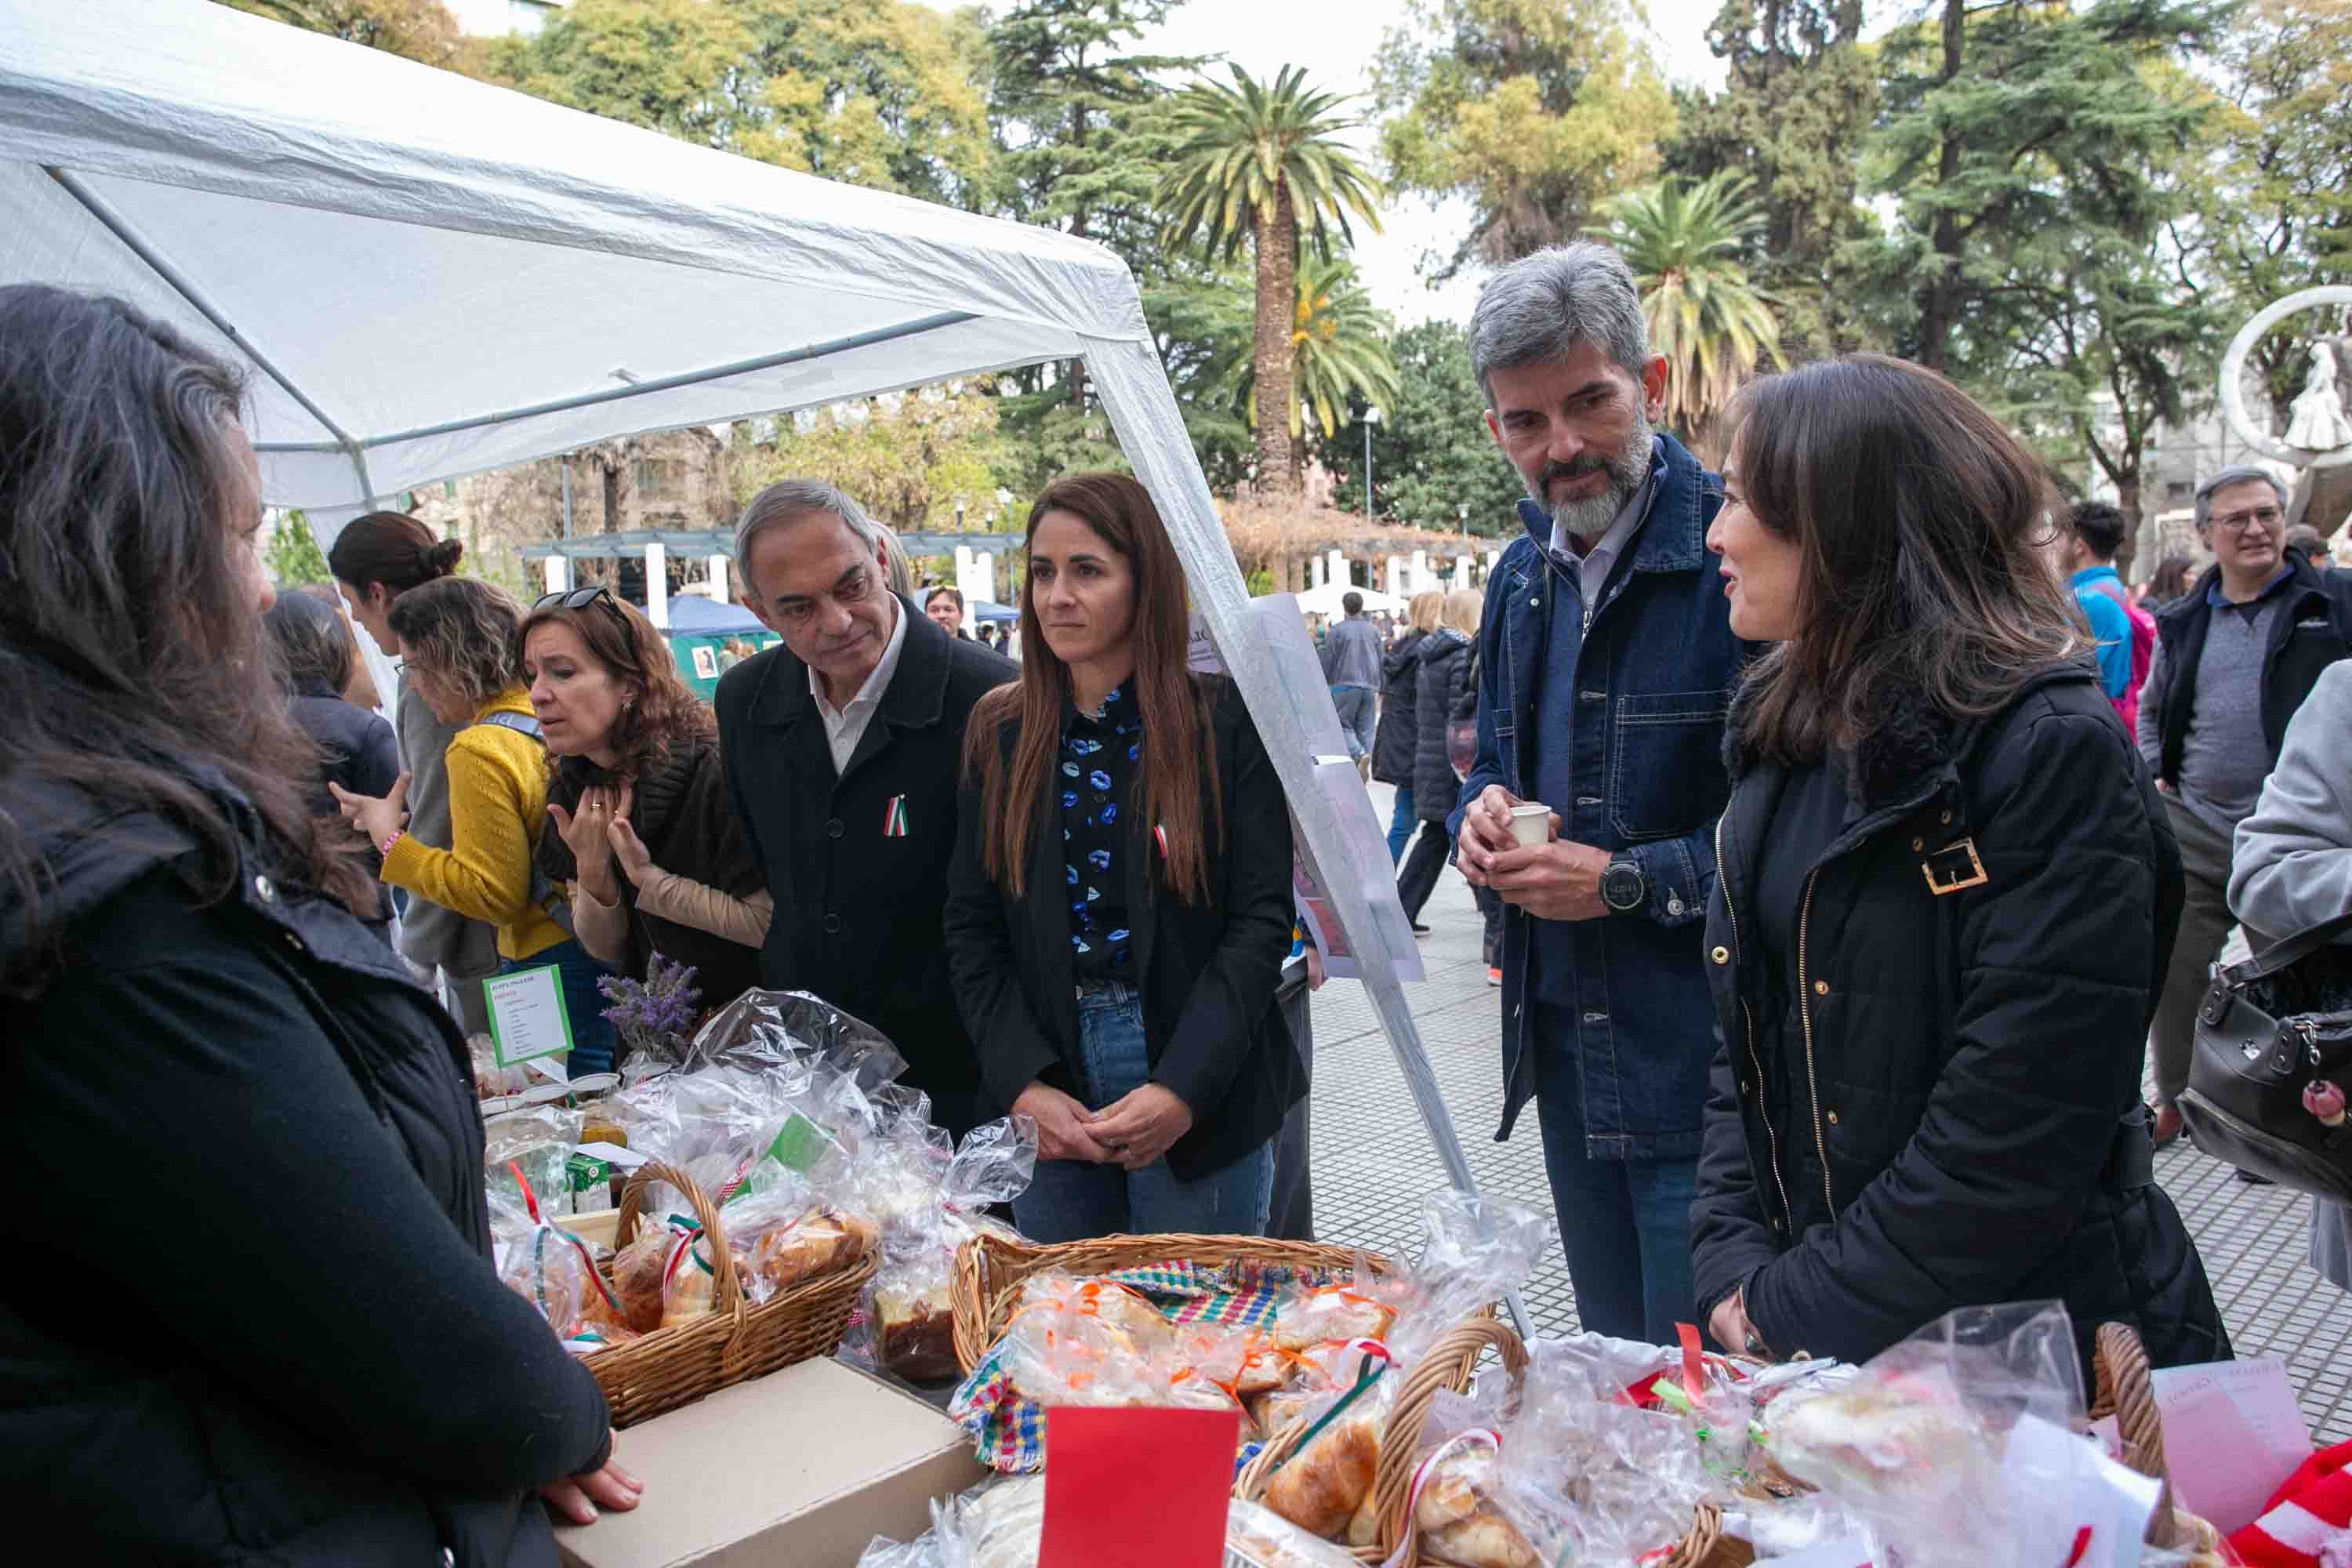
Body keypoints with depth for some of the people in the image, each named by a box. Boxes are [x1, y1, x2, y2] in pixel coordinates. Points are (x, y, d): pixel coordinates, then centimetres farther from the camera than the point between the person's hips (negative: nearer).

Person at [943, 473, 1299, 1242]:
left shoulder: (1224, 720, -5)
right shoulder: (1001, 732, 4)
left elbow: (1262, 917, -8)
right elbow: (972, 927, 2)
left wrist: (1183, 1087, -18)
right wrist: (1024, 1085, -10)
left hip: (1202, 1100, -2)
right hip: (1050, 1105, 3)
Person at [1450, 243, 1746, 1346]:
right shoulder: (1521, 578, 11)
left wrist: (1628, 880, -19)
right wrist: (1482, 815, 0)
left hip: (1700, 1059, -7)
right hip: (1564, 1048, 8)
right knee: (1612, 1381, 23)